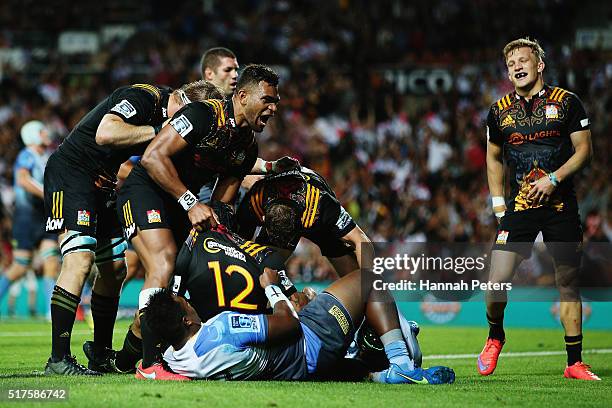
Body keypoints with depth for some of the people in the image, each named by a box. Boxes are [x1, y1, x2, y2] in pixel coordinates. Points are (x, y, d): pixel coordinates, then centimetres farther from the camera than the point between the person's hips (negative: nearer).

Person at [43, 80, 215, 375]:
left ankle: (102, 353, 23)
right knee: (80, 261, -21)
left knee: (115, 269, 11)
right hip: (70, 173, -10)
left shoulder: (167, 121, 9)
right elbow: (105, 134, -34)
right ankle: (58, 359, -22)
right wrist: (158, 131, -26)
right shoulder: (144, 97, -20)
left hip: (103, 188, 10)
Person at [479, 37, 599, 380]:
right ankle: (495, 337, 18)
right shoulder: (500, 111, 8)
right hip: (519, 207, 1)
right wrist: (498, 203, 11)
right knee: (497, 282, -10)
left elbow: (584, 150, 1)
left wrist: (554, 179, -13)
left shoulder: (567, 102, 1)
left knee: (569, 284, 2)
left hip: (561, 205, -1)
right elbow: (494, 158, 20)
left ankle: (575, 363, 10)